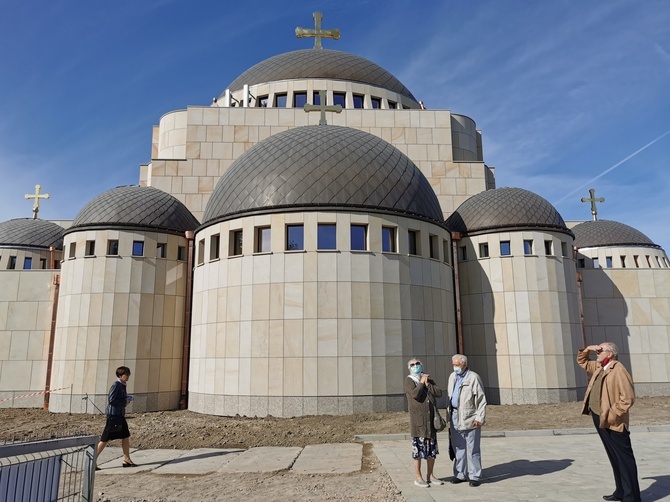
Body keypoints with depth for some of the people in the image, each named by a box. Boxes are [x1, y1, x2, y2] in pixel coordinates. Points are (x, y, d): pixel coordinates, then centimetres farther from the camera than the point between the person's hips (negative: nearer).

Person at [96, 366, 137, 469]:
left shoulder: (122, 385, 13)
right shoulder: (116, 385, -15)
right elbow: (111, 400, -21)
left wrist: (127, 399, 4)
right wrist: (124, 402, -13)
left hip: (120, 416, 10)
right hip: (113, 415, -10)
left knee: (126, 436, 11)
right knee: (105, 439, -3)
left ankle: (126, 460, 18)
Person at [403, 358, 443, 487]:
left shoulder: (428, 379, 15)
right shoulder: (408, 381, -3)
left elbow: (439, 393, 3)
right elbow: (415, 394, -20)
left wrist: (427, 384, -7)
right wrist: (421, 383, -8)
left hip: (431, 419, 6)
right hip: (418, 420, -6)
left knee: (431, 449, 12)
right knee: (418, 449, -1)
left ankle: (430, 475, 25)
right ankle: (418, 478, 11)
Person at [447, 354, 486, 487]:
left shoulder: (473, 378, -9)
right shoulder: (452, 377, 12)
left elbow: (481, 400, -9)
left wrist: (480, 418, -14)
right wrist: (450, 413, 13)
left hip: (470, 419, -6)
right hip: (455, 418, 6)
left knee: (472, 449, 2)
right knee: (458, 448, 11)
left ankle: (475, 476, 13)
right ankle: (459, 474, 21)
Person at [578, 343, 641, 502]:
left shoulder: (619, 370, -16)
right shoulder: (599, 367, 12)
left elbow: (628, 398, -21)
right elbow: (582, 362, 29)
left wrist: (612, 415, -21)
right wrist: (587, 349, 10)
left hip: (612, 422, -9)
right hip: (599, 419, 9)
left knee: (624, 458, -1)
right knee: (614, 458, 17)